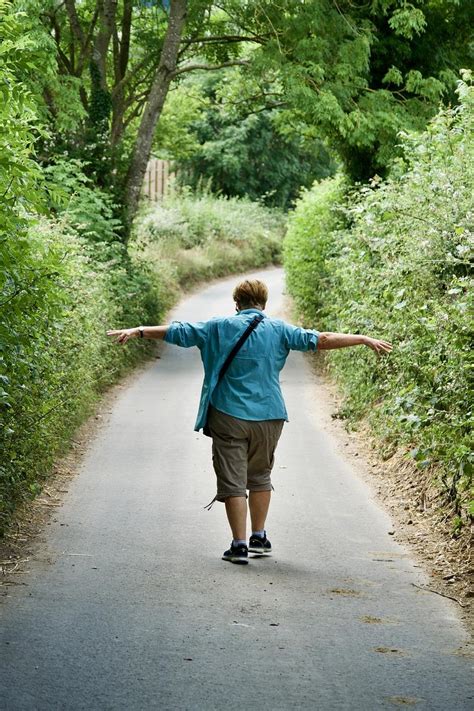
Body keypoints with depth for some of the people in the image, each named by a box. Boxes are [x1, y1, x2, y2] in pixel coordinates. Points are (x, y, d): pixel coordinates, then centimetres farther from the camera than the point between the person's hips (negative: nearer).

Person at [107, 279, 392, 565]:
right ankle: (259, 538, 23)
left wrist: (138, 331, 17)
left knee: (233, 481, 1)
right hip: (269, 417, 2)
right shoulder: (279, 329, 2)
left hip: (228, 416, -2)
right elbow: (321, 340, 0)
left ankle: (240, 545, -2)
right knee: (260, 477, 19)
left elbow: (176, 332, 5)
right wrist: (365, 340, 6)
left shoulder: (219, 327, 1)